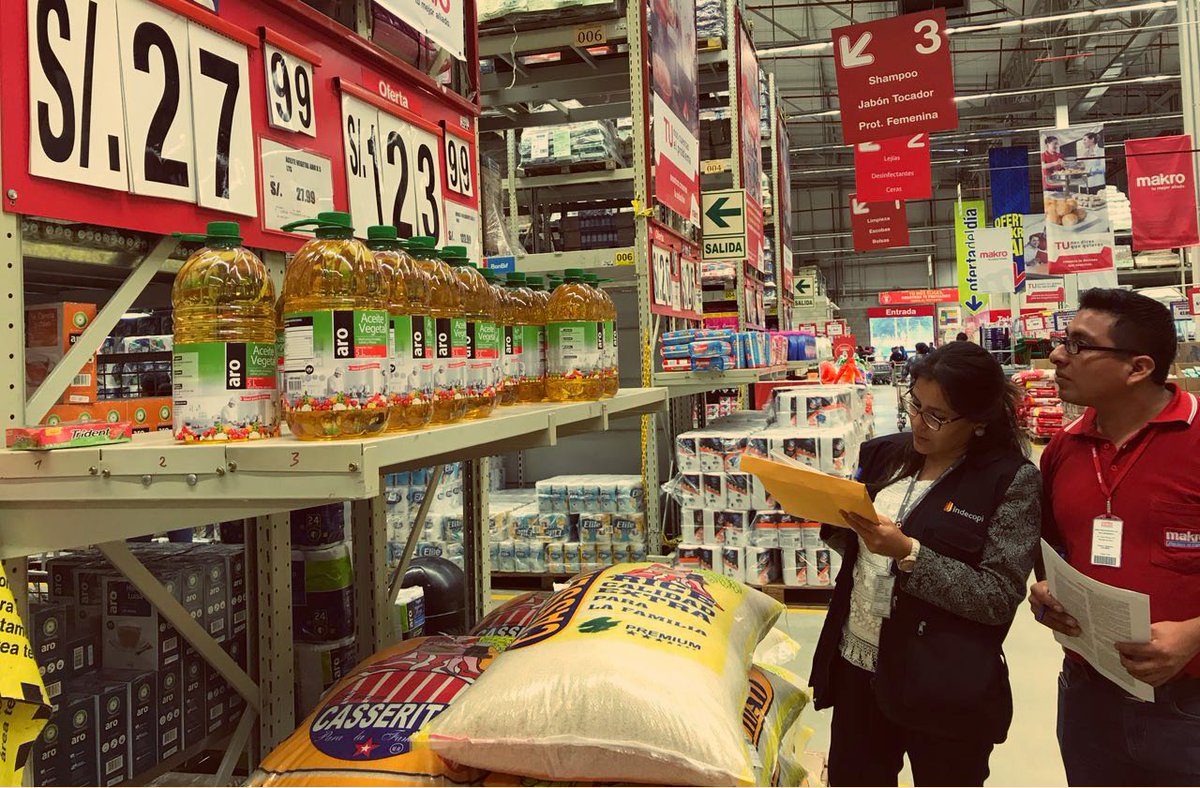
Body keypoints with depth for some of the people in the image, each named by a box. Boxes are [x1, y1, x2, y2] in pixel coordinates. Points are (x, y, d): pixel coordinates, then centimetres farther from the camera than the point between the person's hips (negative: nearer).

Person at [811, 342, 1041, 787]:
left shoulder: (1012, 480, -11)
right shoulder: (884, 455, 5)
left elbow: (999, 598, -16)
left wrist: (908, 553, -24)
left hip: (945, 689, -5)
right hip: (856, 665, 5)